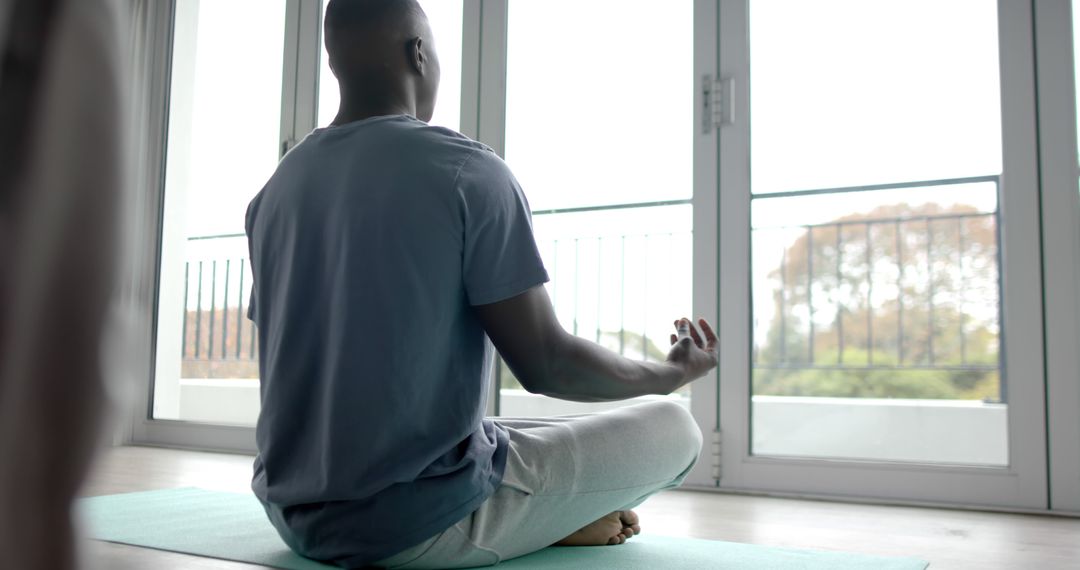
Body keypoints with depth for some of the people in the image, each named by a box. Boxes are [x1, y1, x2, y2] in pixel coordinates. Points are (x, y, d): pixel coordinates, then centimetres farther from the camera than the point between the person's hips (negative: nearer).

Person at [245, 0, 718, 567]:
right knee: (673, 428, 9)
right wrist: (670, 372, 5)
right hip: (418, 524, -6)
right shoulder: (468, 172, -15)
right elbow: (545, 364, -14)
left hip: (296, 517, 7)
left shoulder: (275, 190, 5)